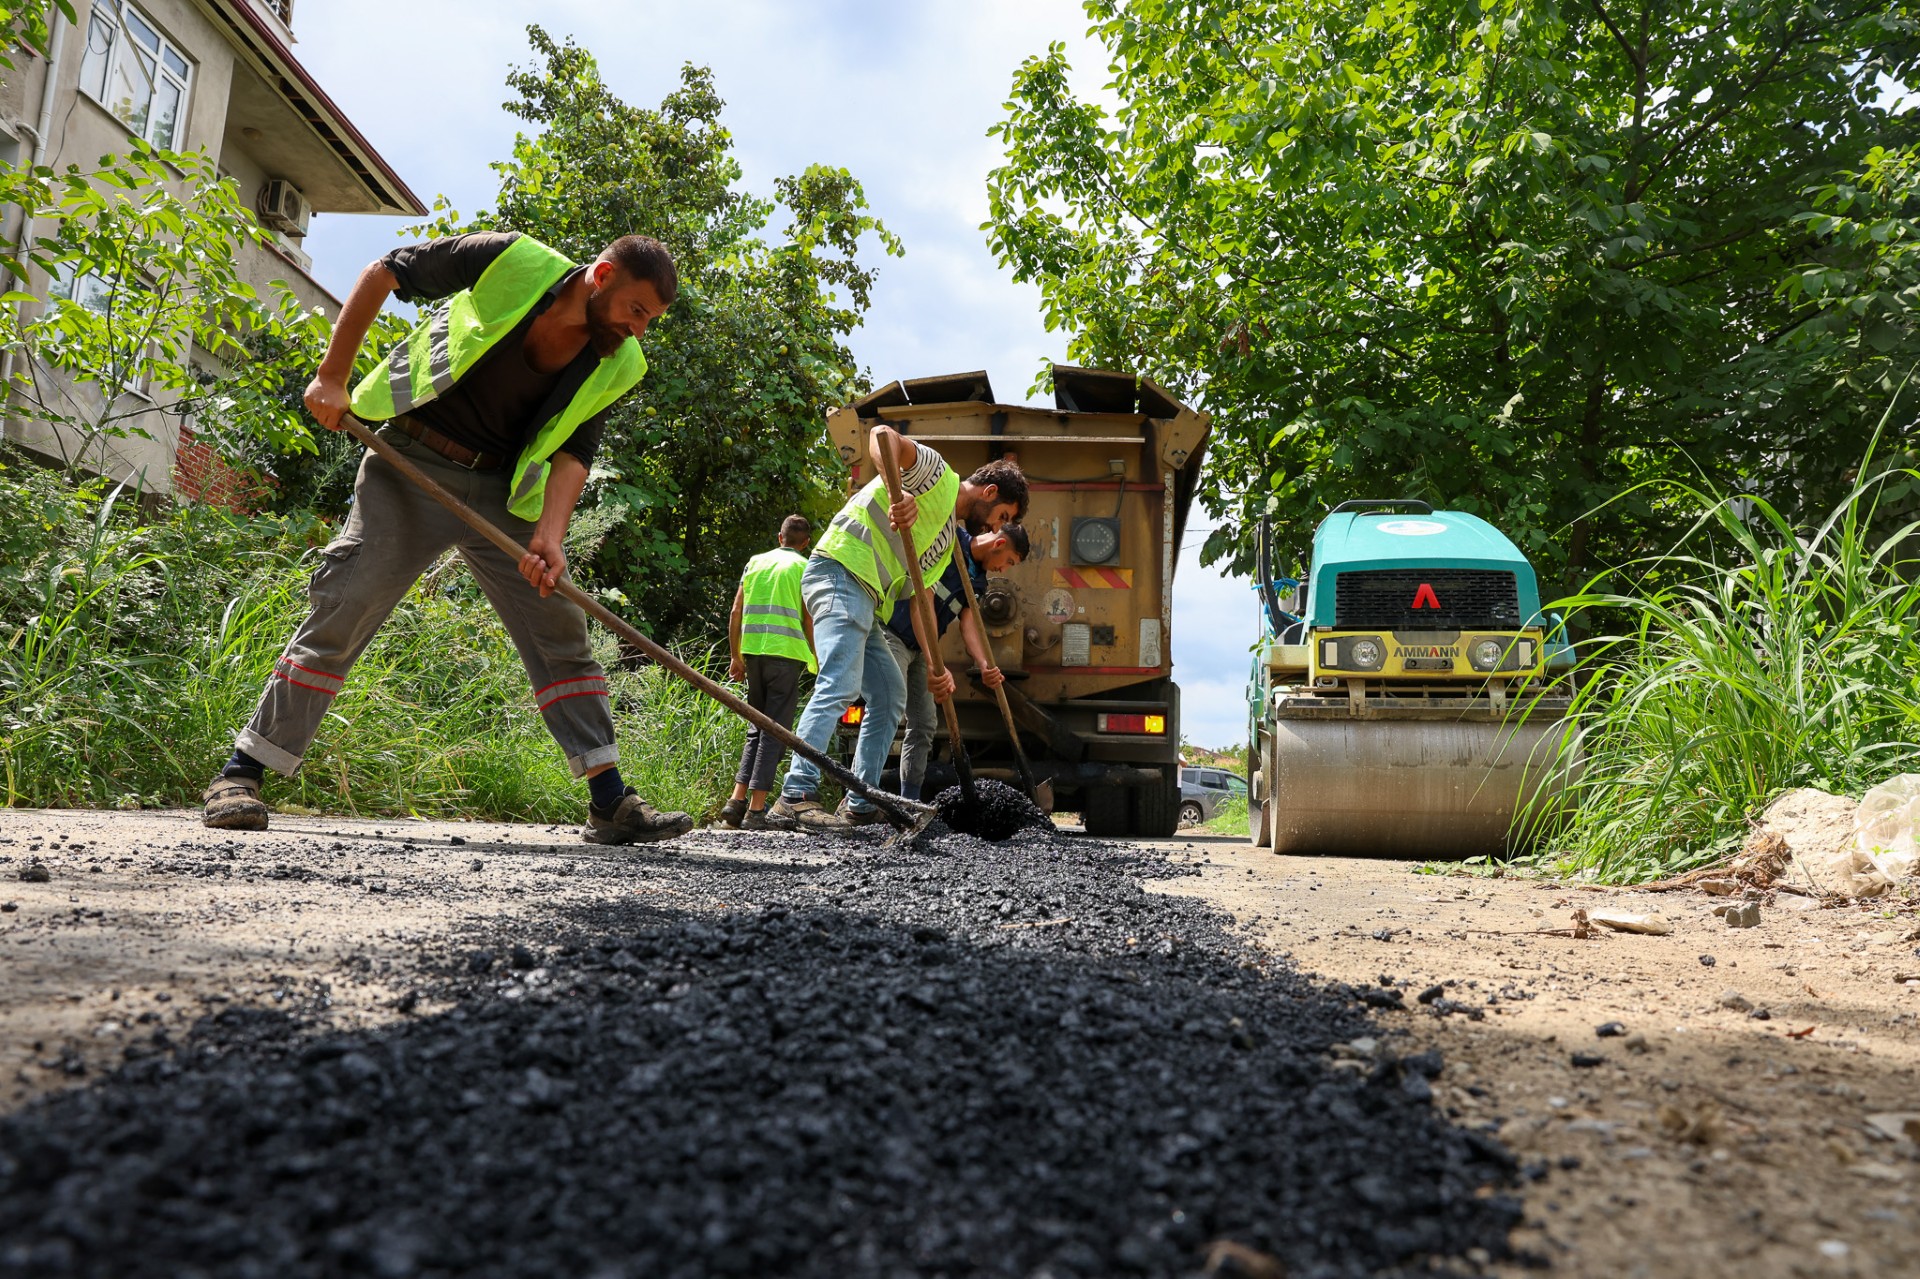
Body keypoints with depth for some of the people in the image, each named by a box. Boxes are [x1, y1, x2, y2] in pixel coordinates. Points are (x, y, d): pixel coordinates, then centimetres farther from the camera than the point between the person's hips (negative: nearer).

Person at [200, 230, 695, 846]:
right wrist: (332, 376, -7)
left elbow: (572, 455, -6)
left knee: (561, 632, -2)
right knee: (342, 610, -10)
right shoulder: (512, 262, -14)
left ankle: (611, 804, 1)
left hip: (501, 492, 4)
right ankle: (239, 776, 3)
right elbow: (384, 271, -4)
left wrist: (548, 536, -23)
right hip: (410, 469, -3)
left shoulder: (615, 365, -3)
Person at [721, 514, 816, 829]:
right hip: (785, 653, -4)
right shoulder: (804, 567, 3)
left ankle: (737, 800, 5)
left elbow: (736, 613, 13)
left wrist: (736, 657, 18)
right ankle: (755, 810, -6)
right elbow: (808, 619, -5)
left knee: (757, 728, 15)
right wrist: (817, 661, 4)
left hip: (753, 650, 5)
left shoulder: (756, 562, 16)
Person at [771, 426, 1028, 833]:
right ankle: (796, 794, -26)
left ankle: (861, 806, 13)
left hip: (868, 606, 10)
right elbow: (881, 434, -15)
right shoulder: (935, 472, 2)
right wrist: (897, 495, -33)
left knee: (890, 696, 12)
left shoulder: (948, 540, 25)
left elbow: (920, 603, 19)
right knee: (840, 685, -22)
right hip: (840, 573, -10)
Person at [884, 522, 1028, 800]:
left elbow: (969, 623, 2)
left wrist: (984, 666, -18)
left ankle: (910, 801, 15)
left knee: (924, 724, 8)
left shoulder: (977, 578, 12)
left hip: (918, 649, 10)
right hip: (892, 634, -10)